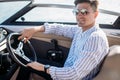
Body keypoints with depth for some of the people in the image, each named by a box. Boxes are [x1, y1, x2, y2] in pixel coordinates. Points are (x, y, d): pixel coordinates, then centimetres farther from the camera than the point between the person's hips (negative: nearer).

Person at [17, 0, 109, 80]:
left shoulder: (96, 38, -28)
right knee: (28, 66, 11)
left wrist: (44, 68, -24)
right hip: (67, 71, 8)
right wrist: (34, 29, -1)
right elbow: (60, 28, 12)